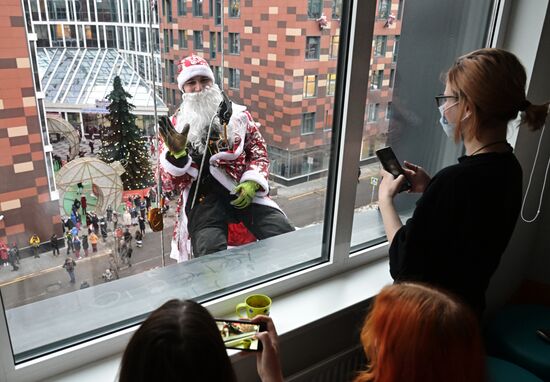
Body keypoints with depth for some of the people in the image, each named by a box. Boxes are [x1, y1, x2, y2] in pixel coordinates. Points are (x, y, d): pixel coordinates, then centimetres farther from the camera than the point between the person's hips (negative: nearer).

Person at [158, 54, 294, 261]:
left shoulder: (238, 113, 13)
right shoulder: (173, 128, 11)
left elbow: (258, 151, 15)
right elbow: (168, 184, 7)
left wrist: (252, 183, -5)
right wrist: (176, 154, -13)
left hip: (243, 190, 2)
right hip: (203, 195, -1)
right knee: (211, 253, -33)